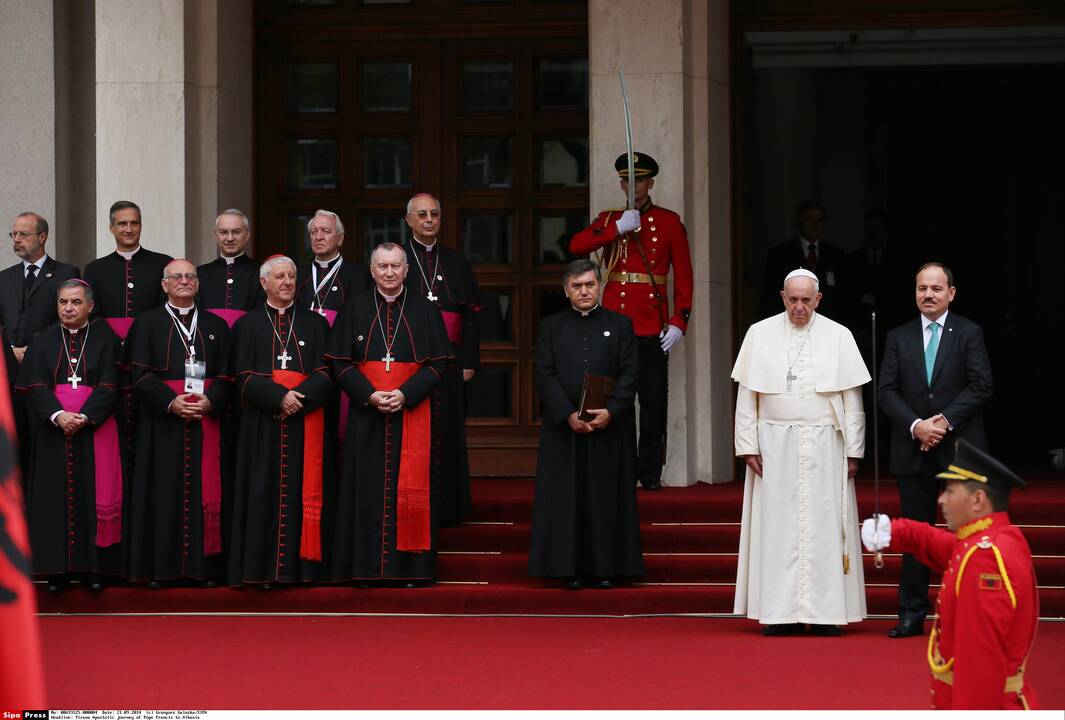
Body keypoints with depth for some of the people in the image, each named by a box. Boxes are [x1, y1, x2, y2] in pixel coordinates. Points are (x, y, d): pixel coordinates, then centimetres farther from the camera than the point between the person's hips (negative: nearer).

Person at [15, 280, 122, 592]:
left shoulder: (104, 338, 4)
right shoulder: (44, 340, 8)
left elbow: (108, 385, -4)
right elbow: (35, 385, -1)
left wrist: (84, 417, -17)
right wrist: (58, 415, -18)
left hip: (94, 428, -1)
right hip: (53, 427, 1)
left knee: (92, 494, -2)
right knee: (55, 494, 0)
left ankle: (93, 566, 2)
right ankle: (57, 567, 3)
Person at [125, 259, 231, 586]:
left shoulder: (216, 325, 14)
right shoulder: (147, 323, 7)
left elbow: (226, 375, 7)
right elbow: (140, 373, -2)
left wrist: (209, 401, -12)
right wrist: (171, 401, -15)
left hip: (207, 419, 2)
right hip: (163, 421, -2)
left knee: (206, 492, -1)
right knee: (164, 494, -4)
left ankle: (204, 565, 2)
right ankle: (160, 567, -1)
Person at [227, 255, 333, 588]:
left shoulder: (315, 324, 12)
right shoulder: (247, 326, 9)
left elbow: (325, 374, 3)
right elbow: (243, 377, -1)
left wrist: (300, 398, -15)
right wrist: (280, 396, -16)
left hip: (306, 422, 1)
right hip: (262, 426, -1)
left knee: (303, 494, -3)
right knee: (264, 495, -4)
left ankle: (303, 570, -1)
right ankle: (261, 572, -2)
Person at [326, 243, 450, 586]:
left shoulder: (425, 310, 5)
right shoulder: (354, 310, 6)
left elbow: (438, 363, 1)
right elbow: (341, 363, 3)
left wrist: (405, 394, -12)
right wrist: (369, 395, -12)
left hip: (412, 414, 0)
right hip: (366, 416, 0)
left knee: (409, 490, -1)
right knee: (368, 490, -1)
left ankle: (410, 568, 3)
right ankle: (367, 567, 3)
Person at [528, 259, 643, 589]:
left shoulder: (620, 325, 7)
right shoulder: (550, 326, 7)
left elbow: (630, 372, -1)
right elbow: (545, 375, -2)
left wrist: (611, 410, -16)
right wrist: (568, 415, -15)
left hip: (609, 425, 0)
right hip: (563, 426, 0)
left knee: (606, 496, 1)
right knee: (567, 496, 1)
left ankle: (604, 567, 7)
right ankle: (572, 568, 5)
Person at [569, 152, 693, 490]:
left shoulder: (669, 221, 7)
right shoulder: (609, 220, 11)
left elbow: (684, 274, 4)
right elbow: (576, 246, -7)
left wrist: (679, 322, -5)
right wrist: (618, 229, -16)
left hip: (652, 327, -1)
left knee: (653, 400, 1)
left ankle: (650, 473, 7)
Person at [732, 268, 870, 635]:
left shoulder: (838, 337, 4)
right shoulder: (759, 334, 5)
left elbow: (852, 399, 4)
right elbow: (746, 396, 5)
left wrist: (853, 451, 0)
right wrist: (748, 446, -1)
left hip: (823, 445, 0)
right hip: (775, 445, 0)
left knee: (824, 526, -1)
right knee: (778, 526, -1)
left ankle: (826, 612, 2)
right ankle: (781, 612, 2)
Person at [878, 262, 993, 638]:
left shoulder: (969, 334, 2)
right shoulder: (898, 337, 9)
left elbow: (981, 387, -5)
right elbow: (887, 391, 3)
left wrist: (945, 422, -14)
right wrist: (916, 426, -12)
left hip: (959, 450, -2)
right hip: (913, 452, 2)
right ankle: (912, 616, 8)